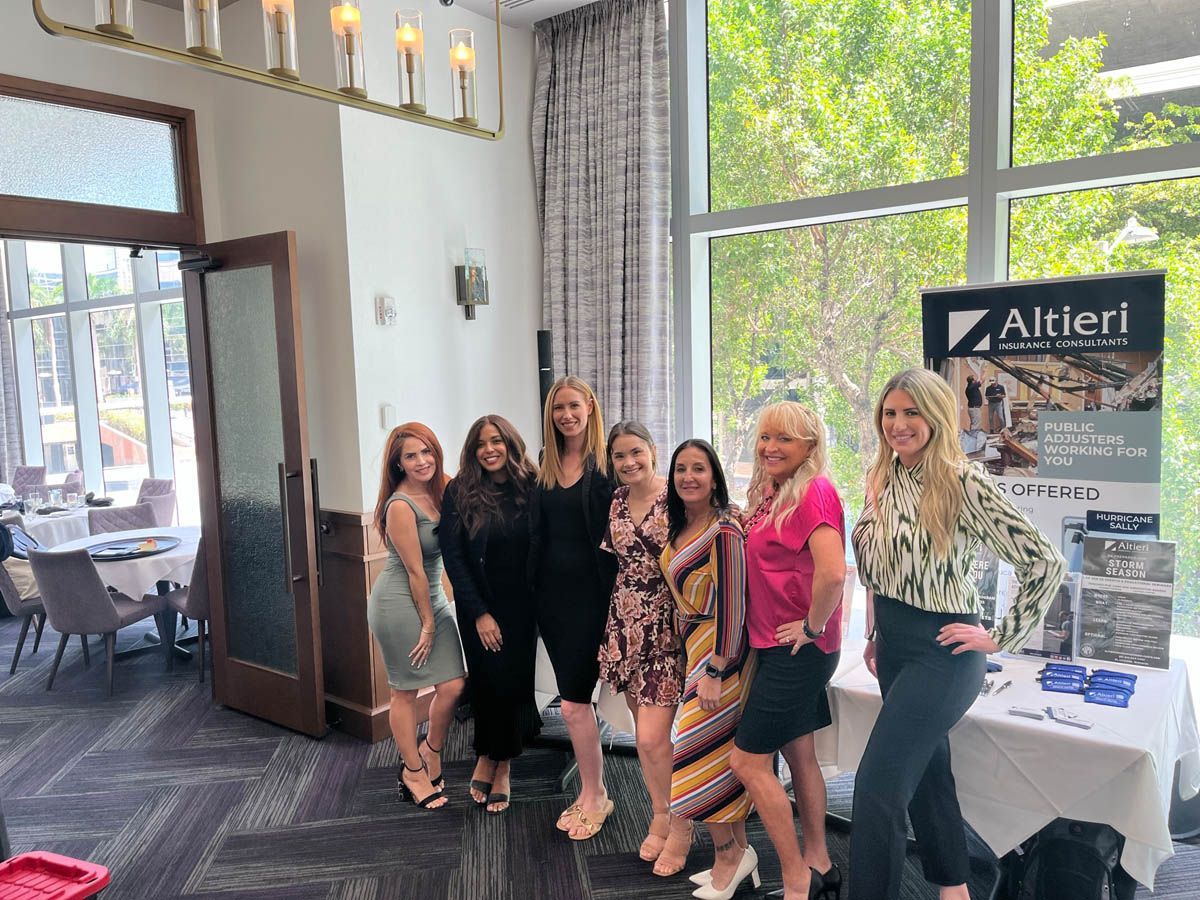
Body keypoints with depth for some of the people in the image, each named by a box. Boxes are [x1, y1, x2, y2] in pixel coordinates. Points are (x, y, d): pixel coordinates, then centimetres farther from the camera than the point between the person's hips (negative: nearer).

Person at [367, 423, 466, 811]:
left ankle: (429, 754, 29)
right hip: (399, 602, -7)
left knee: (453, 685, 4)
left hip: (433, 598, 7)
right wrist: (428, 623, -8)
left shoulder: (441, 491, 3)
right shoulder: (400, 506, -17)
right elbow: (415, 570, -14)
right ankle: (414, 772, 24)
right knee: (405, 691, 6)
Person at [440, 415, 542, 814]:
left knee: (514, 681, 3)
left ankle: (498, 765, 22)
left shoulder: (531, 488, -6)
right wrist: (480, 613, -11)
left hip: (521, 604, 1)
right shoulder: (460, 492, -7)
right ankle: (490, 759, 25)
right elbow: (453, 556, -8)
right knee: (489, 683, 2)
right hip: (479, 606, -1)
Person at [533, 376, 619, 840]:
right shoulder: (546, 465, 9)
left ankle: (593, 796, 15)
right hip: (551, 589, 6)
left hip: (590, 590, -6)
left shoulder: (606, 463, -8)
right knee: (576, 697, 14)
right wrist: (531, 588, 8)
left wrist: (615, 597, -16)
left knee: (573, 701, -4)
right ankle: (592, 791, 27)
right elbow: (537, 531, 13)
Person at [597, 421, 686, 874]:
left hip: (666, 628, -5)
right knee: (645, 734, 14)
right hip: (626, 626, 6)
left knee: (653, 738, -7)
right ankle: (660, 817, 33)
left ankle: (679, 826, 17)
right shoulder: (615, 503, 6)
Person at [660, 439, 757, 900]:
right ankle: (740, 853, 28)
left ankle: (729, 853, 17)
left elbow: (732, 606, -20)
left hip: (720, 654, -9)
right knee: (722, 757, 15)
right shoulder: (679, 528, 8)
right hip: (691, 649, 9)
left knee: (698, 758, -2)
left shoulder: (723, 530, -19)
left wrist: (714, 672, -20)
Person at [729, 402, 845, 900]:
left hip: (798, 649, -9)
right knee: (799, 754, 18)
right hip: (779, 646, 9)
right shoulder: (772, 493, 9)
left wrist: (813, 625, -18)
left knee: (748, 761, -2)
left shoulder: (815, 491, -19)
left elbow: (832, 573, -30)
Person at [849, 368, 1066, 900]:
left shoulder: (964, 483, -18)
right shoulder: (882, 481, 4)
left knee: (876, 787, -9)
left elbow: (1046, 563, -18)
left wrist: (1001, 638, -13)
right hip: (893, 646, 8)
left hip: (941, 652, -7)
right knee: (926, 770, 20)